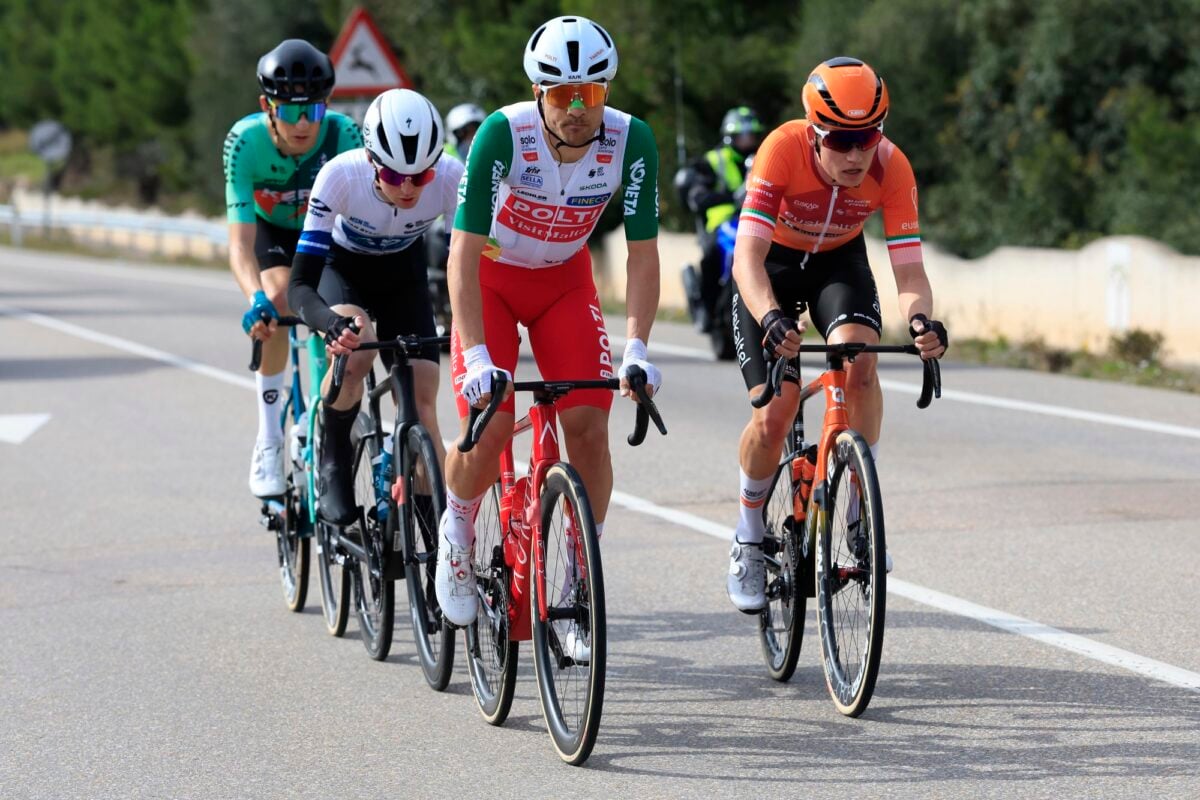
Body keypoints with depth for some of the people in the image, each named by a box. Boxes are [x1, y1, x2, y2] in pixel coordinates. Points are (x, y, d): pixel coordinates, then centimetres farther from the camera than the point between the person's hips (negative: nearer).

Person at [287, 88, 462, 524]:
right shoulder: (341, 176, -37)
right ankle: (333, 466, -11)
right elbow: (301, 284, -38)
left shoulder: (451, 179, -32)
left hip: (404, 276, 2)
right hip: (343, 268, -2)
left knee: (422, 407, -11)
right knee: (355, 346, -34)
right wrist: (331, 324, -59)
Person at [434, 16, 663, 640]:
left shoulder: (631, 141, -24)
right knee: (489, 428, -17)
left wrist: (636, 348, -32)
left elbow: (643, 253, -20)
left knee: (588, 424, -13)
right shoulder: (503, 134, -31)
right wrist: (476, 355, -40)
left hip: (565, 279, 2)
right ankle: (457, 535, 16)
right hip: (492, 277, -2)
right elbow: (464, 250, -31)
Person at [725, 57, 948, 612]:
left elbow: (908, 268, -29)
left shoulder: (891, 168, -28)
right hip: (772, 263, -2)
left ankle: (862, 512, -14)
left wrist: (921, 319, -52)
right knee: (773, 416, -14)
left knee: (859, 361, -30)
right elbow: (748, 254, -41)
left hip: (839, 261, 2)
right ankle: (748, 538, 13)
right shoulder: (784, 149, -35)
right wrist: (771, 318, -60)